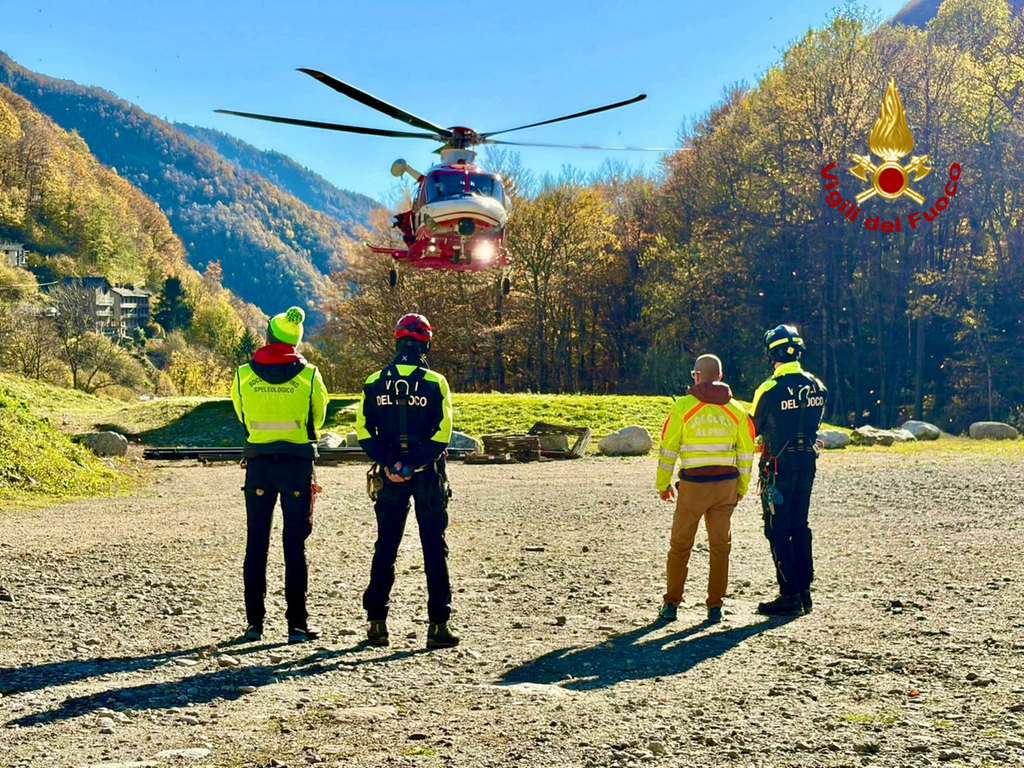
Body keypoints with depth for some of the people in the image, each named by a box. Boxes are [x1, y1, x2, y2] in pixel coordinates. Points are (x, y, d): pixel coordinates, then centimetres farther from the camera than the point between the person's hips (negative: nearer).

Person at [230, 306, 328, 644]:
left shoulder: (244, 375, -2)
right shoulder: (308, 375, -6)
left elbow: (241, 417, 12)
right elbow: (318, 417, 7)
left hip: (258, 463, 1)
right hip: (297, 463, -1)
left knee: (256, 543, 9)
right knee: (295, 545, 2)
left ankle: (255, 622, 9)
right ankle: (297, 623, 2)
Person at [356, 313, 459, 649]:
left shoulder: (374, 382, 1)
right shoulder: (434, 383, -7)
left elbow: (364, 432, -3)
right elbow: (442, 433, -13)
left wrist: (388, 464, -9)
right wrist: (414, 465, -14)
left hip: (390, 476, 2)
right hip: (428, 477, -2)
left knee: (385, 548, 12)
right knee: (434, 549, 4)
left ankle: (377, 622, 12)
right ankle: (438, 625, 1)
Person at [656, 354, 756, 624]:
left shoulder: (683, 406, -5)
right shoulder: (736, 410, 4)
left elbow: (668, 449, -3)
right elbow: (746, 453, 7)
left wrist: (663, 484, 7)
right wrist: (741, 489, 15)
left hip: (693, 485, -3)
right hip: (726, 485, 3)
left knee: (680, 545, 9)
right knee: (720, 546, 10)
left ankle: (671, 604, 11)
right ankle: (715, 607, 11)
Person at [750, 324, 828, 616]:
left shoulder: (770, 389, -16)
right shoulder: (816, 386, 2)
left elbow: (753, 427, -2)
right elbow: (814, 425, 12)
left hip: (779, 465, -6)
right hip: (807, 462, 6)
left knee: (778, 530, 1)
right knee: (800, 526, 15)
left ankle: (790, 595, 0)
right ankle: (804, 591, 17)